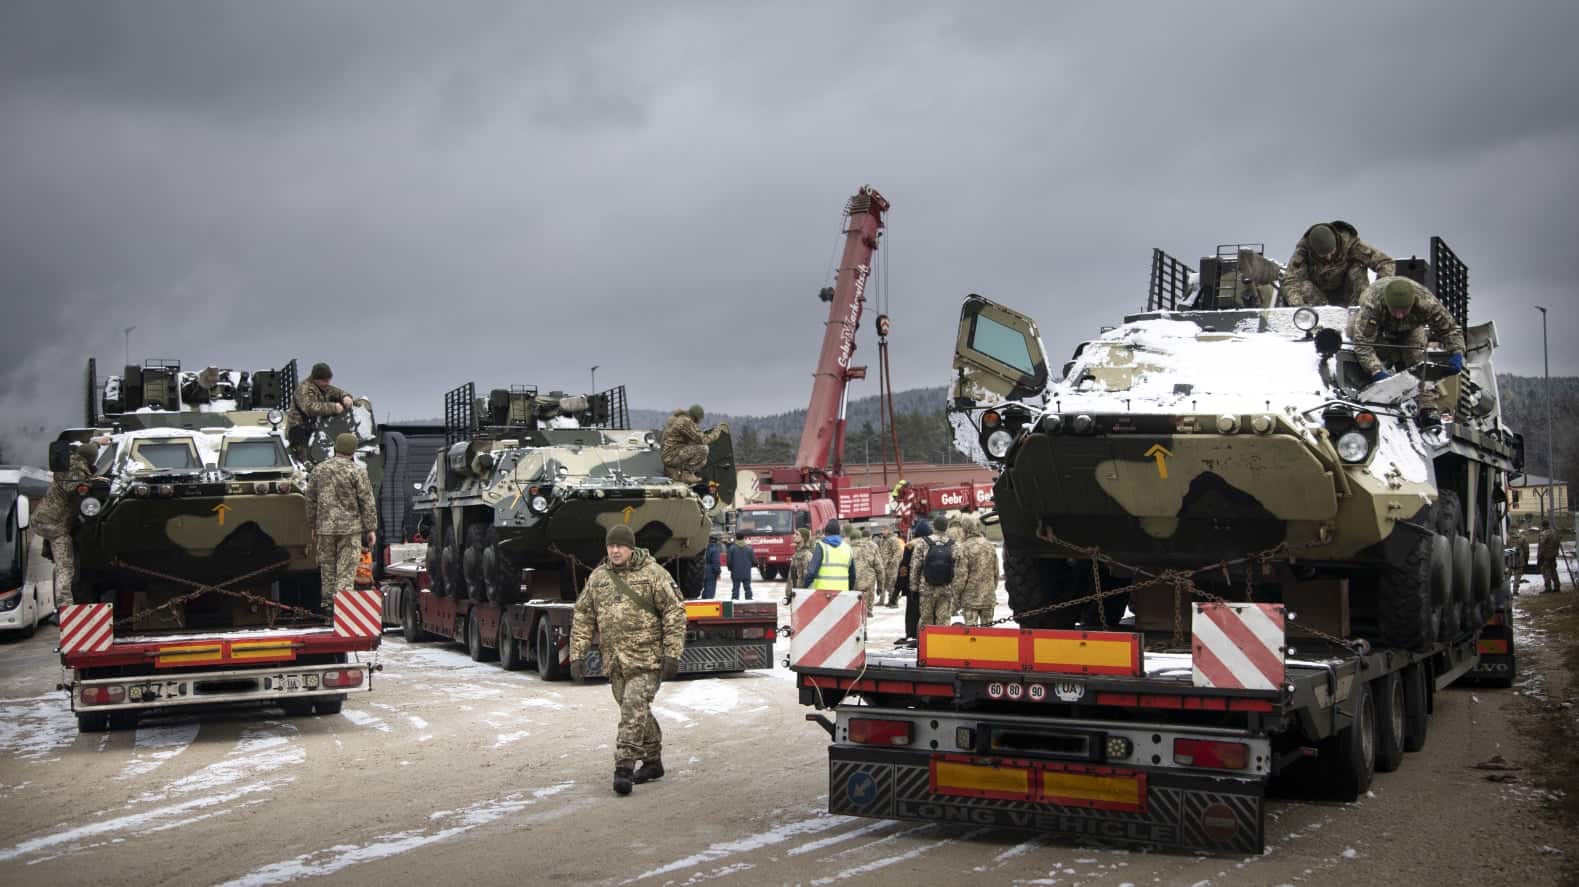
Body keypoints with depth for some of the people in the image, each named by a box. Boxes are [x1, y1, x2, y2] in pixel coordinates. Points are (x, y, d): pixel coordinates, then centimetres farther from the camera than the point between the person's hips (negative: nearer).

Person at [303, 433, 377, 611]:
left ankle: (328, 603, 18)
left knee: (327, 567, 13)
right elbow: (367, 503, -7)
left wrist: (313, 526, 21)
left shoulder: (319, 470, 7)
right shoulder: (357, 471, -7)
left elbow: (311, 501, 12)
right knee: (346, 570, -2)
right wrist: (371, 529, -2)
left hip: (325, 527, 4)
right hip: (350, 528, -4)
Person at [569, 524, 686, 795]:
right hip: (614, 661, 5)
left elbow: (674, 613, -7)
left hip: (647, 660, -5)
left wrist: (673, 654, -12)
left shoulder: (653, 573, -5)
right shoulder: (598, 577, 9)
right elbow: (583, 618, 12)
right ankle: (652, 762, 28)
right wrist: (577, 654, 5)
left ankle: (624, 768, -12)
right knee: (638, 712, 13)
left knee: (634, 709, -15)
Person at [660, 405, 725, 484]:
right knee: (703, 449, -21)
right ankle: (685, 473, -11)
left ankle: (672, 469, 14)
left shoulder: (676, 418, 13)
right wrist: (718, 429, -7)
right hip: (672, 456, -10)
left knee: (702, 460, 19)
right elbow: (703, 440, -18)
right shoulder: (686, 422, -18)